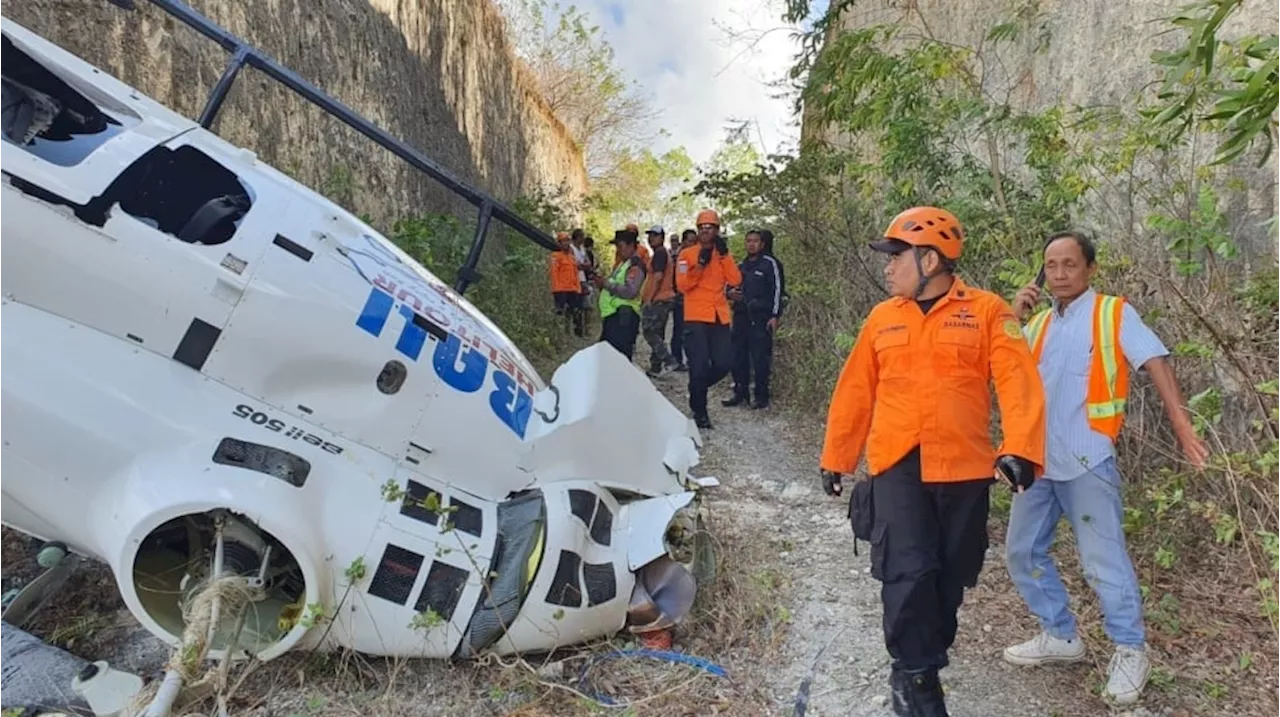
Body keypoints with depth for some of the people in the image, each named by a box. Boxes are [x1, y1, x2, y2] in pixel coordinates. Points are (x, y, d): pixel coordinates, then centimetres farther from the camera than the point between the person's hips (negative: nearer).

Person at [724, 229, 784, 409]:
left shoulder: (769, 263, 1)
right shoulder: (741, 266, 18)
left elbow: (777, 289, -3)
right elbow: (731, 286, 28)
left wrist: (774, 315, -10)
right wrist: (730, 293, 3)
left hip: (761, 318, -6)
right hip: (741, 316, 6)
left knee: (760, 358, -5)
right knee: (738, 357, 6)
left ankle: (762, 397, 3)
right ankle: (741, 393, 16)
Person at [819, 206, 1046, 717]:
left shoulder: (986, 311, 0)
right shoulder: (882, 318, 9)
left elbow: (1019, 383, -10)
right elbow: (855, 393, 12)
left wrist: (1020, 448, -24)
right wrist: (835, 458, 14)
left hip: (963, 468, -1)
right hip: (897, 466, 1)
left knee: (950, 576, 11)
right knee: (908, 572, -9)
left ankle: (923, 663, 31)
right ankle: (915, 675, 9)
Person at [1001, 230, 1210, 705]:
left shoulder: (1114, 312, -1)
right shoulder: (1039, 323, 13)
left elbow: (1156, 363, -9)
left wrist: (1181, 423, -20)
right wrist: (1013, 318, -4)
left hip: (1087, 459, -6)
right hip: (1038, 458, 6)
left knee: (1103, 558, -4)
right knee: (1022, 551, 10)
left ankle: (1130, 651, 15)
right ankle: (1061, 636, 26)